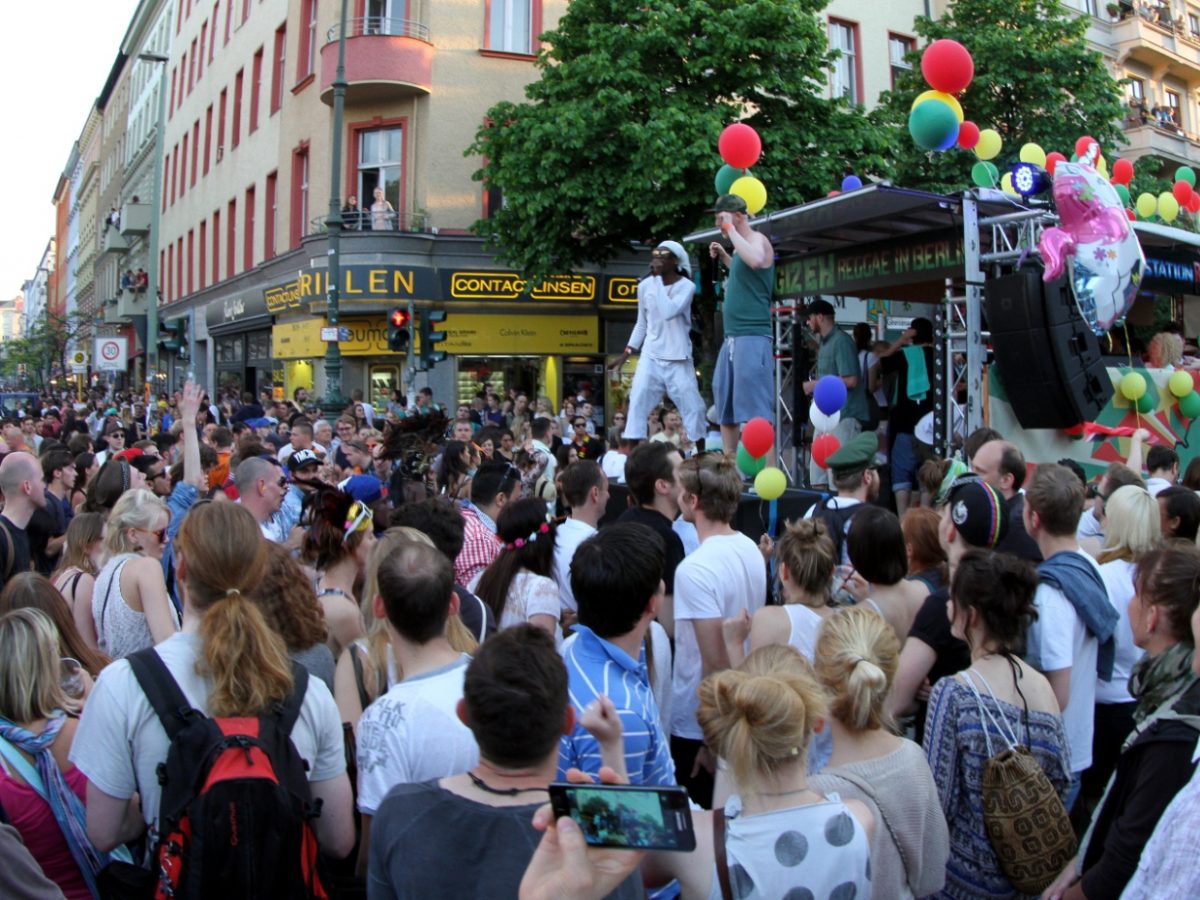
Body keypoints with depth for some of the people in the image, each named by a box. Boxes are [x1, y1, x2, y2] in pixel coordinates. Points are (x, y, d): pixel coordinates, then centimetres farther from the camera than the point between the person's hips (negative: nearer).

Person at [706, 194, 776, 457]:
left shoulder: (758, 240, -6)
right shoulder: (742, 247, 18)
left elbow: (755, 261, -29)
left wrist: (731, 230, -18)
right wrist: (724, 257, 22)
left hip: (752, 337, -10)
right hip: (732, 338, 10)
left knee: (755, 413, -13)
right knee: (725, 409, 13)